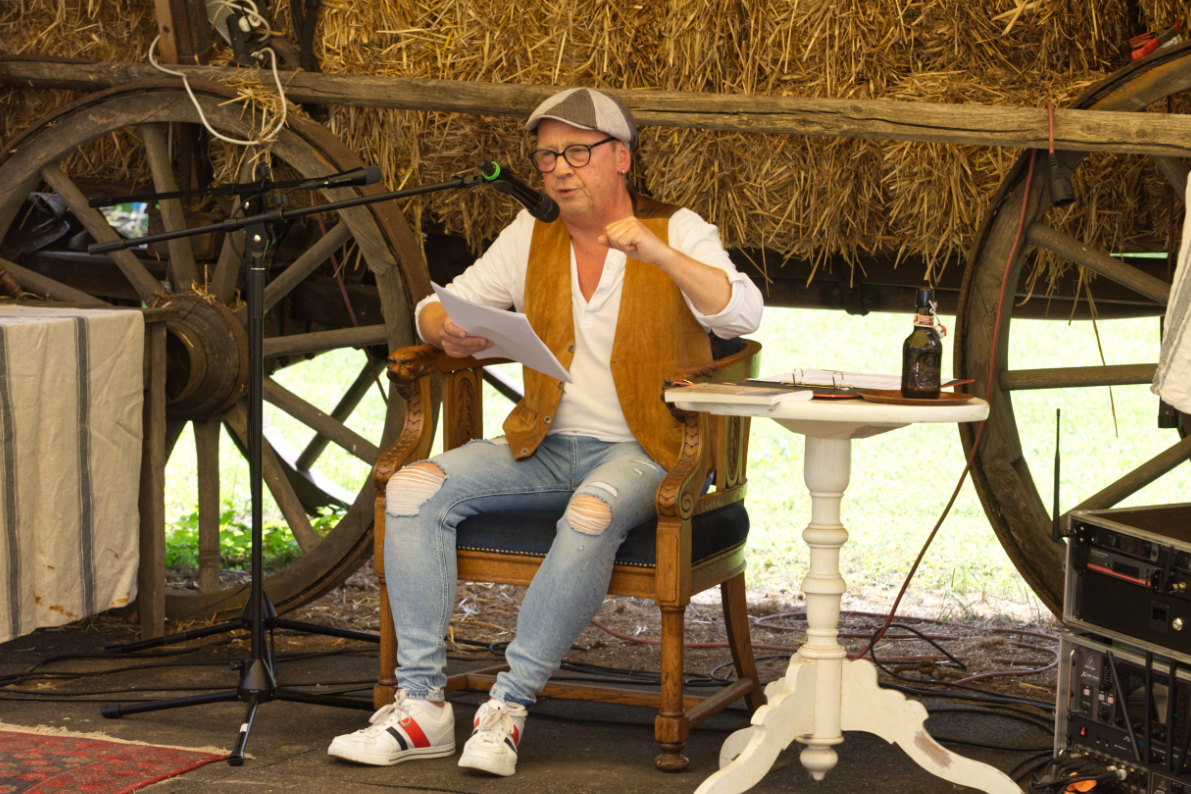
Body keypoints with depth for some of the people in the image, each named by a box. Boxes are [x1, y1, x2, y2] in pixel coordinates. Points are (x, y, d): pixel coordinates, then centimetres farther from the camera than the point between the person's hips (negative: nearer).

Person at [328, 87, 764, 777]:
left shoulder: (678, 233, 0)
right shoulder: (532, 236, 12)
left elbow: (743, 313, -16)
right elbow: (437, 307, 13)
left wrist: (657, 253, -29)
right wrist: (448, 328, -13)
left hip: (644, 451, -5)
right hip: (546, 447, 5)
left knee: (593, 513, -39)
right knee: (415, 489, -18)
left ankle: (509, 707, -32)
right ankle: (422, 703, -20)